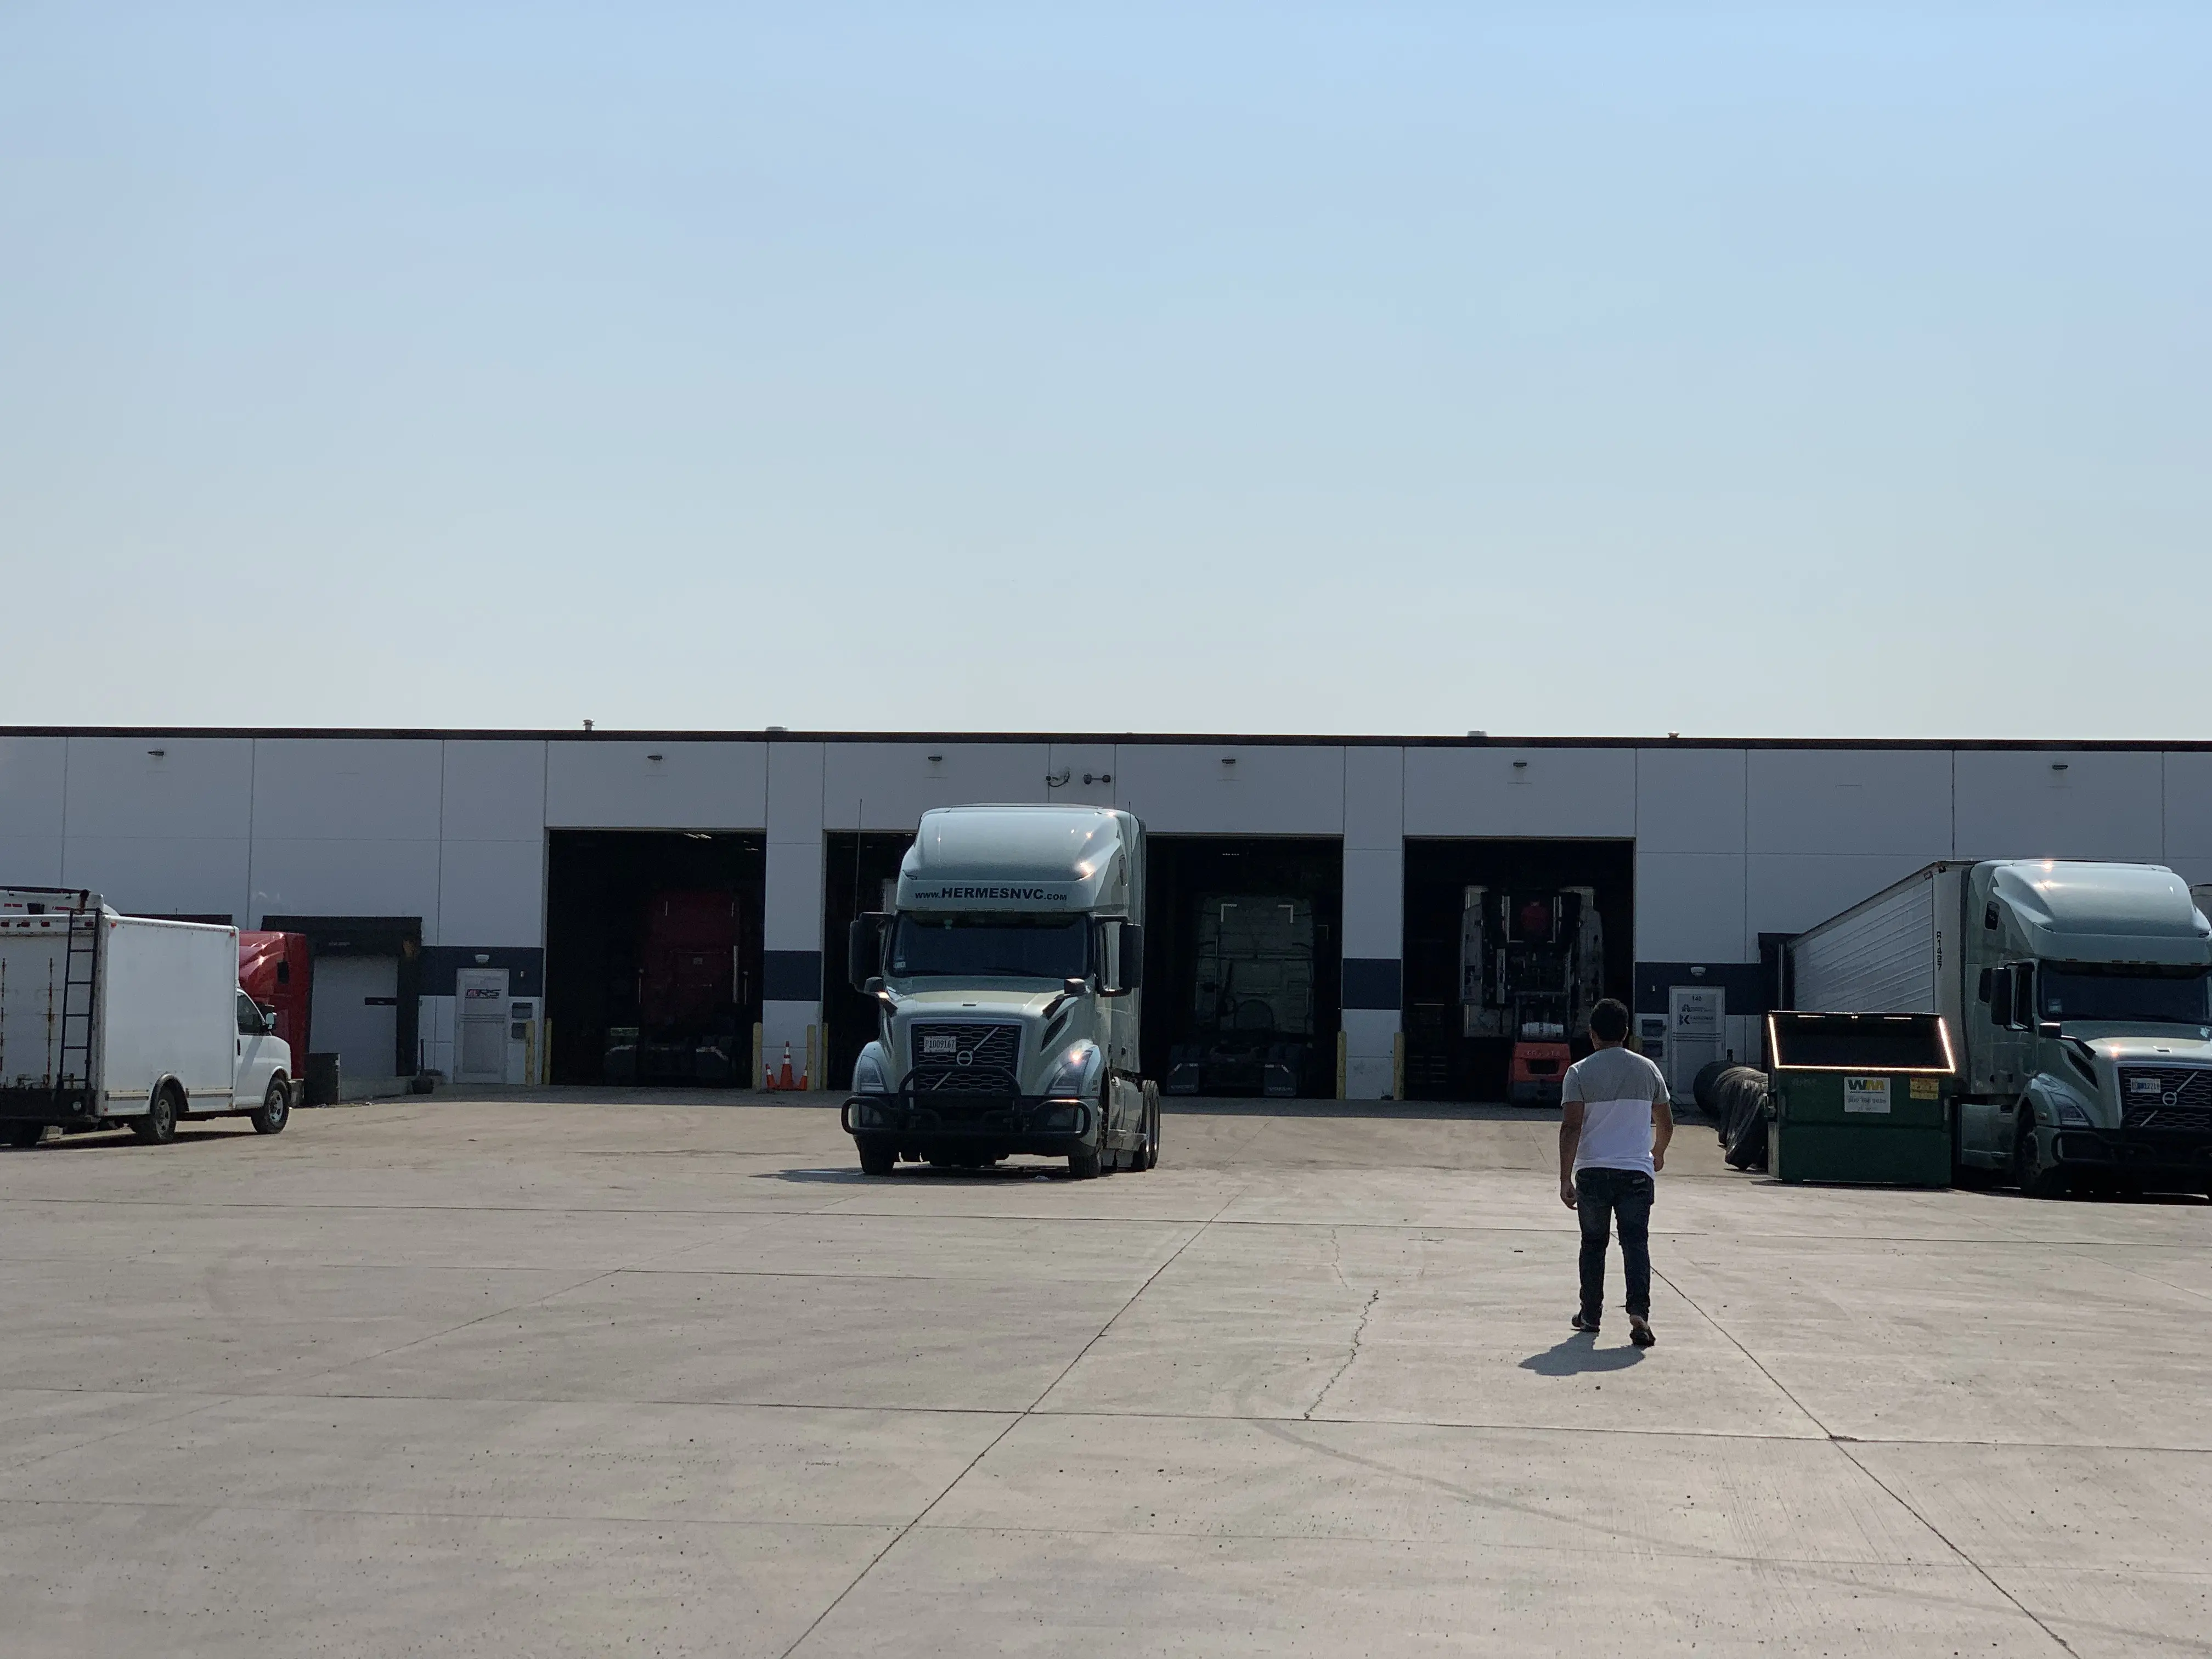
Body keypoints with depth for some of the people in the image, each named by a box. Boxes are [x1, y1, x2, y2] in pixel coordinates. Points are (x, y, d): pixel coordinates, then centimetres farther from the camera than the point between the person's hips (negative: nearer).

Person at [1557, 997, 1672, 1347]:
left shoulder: (1580, 1072, -4)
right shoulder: (1647, 1070, 6)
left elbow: (1571, 1127, -12)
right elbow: (1666, 1124, 15)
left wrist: (1565, 1178, -10)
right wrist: (1658, 1154, 35)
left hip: (1593, 1172, -1)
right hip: (1637, 1172, 1)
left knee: (1593, 1243, 13)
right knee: (1636, 1243, -2)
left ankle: (1590, 1314, 21)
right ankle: (1639, 1312, -19)